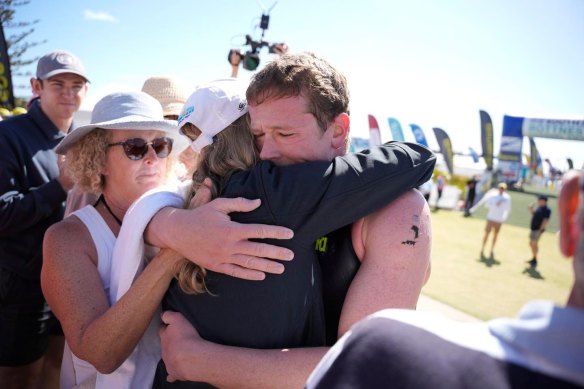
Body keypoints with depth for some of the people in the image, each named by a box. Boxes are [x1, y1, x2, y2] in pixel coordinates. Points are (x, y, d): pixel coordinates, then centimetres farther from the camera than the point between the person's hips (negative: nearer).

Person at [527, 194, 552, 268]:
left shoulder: (547, 210, -14)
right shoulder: (539, 208, 12)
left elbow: (545, 221, -19)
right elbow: (534, 215, 24)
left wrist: (541, 230, -23)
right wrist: (531, 209, 8)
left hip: (538, 229, -9)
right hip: (533, 228, 9)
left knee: (534, 244, -7)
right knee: (531, 244, 15)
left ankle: (535, 261, 2)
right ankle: (534, 258, 26)